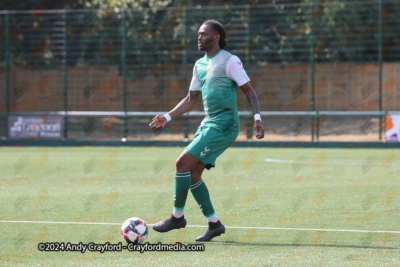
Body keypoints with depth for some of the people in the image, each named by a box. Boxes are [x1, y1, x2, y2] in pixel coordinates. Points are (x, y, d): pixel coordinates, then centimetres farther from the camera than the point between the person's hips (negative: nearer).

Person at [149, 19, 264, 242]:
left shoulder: (229, 61, -8)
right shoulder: (200, 65, 16)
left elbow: (249, 91, -8)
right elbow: (191, 99, 24)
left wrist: (257, 118, -20)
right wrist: (167, 117, 17)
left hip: (223, 125, -9)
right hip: (208, 124, 9)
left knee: (183, 163, -13)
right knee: (192, 174, 3)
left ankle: (177, 216, -3)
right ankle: (214, 223, 8)